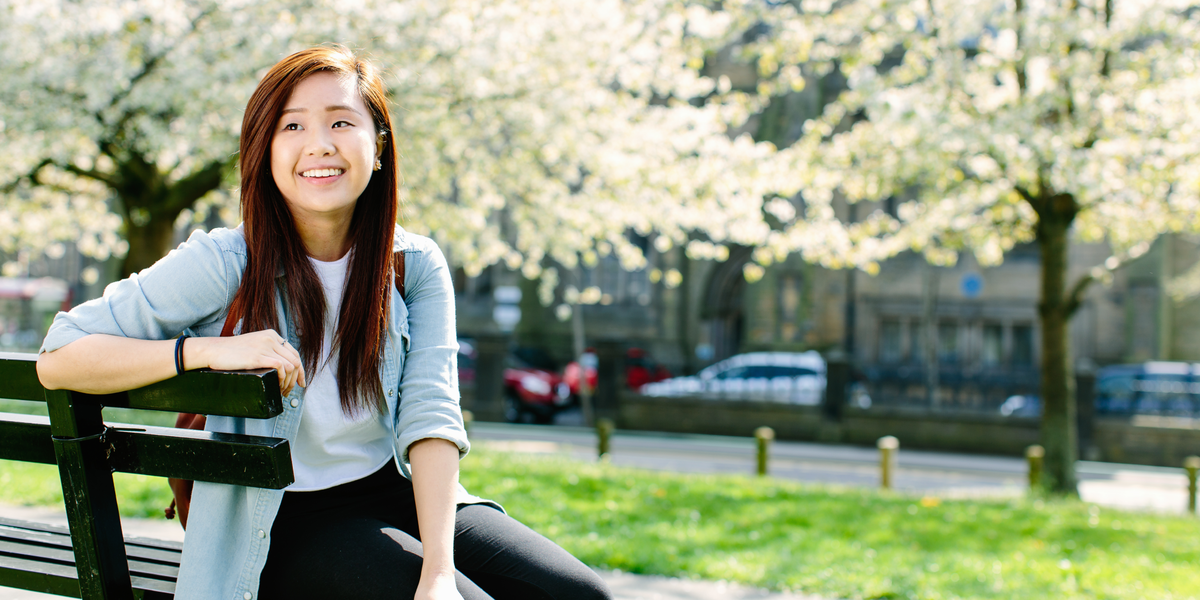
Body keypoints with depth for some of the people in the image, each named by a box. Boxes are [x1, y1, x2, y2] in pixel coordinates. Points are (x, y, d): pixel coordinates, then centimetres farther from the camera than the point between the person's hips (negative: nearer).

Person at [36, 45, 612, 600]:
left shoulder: (416, 267, -1)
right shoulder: (224, 264, -11)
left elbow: (429, 413, -12)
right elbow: (59, 357, -13)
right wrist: (209, 350, -27)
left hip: (402, 496, 4)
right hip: (283, 524, -3)